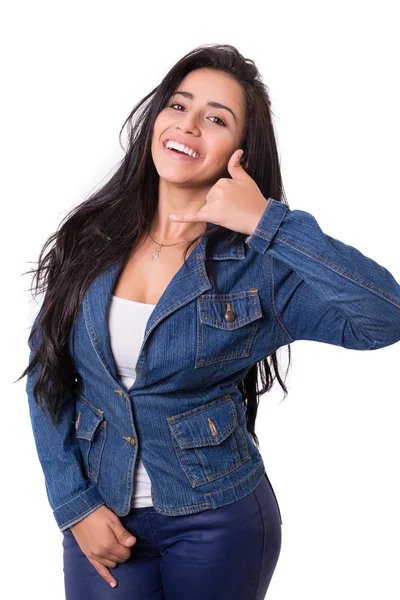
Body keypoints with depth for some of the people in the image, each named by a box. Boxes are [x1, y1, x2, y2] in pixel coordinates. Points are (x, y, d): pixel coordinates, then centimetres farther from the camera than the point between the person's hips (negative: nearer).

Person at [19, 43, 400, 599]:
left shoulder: (255, 263, -12)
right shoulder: (94, 239, -4)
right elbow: (47, 374, 1)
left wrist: (268, 223, -26)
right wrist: (75, 505, -4)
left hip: (219, 525, -1)